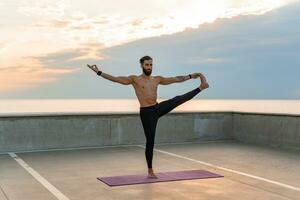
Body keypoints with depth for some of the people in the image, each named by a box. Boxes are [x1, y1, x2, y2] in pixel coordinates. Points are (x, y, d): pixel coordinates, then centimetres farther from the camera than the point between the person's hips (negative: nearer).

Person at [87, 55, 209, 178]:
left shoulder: (157, 79, 8)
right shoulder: (134, 79, -6)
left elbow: (176, 79, 16)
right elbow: (116, 79, -14)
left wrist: (191, 76, 19)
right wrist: (99, 72, -23)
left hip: (159, 108, 5)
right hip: (146, 113, -4)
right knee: (150, 141, 0)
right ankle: (150, 171, 10)